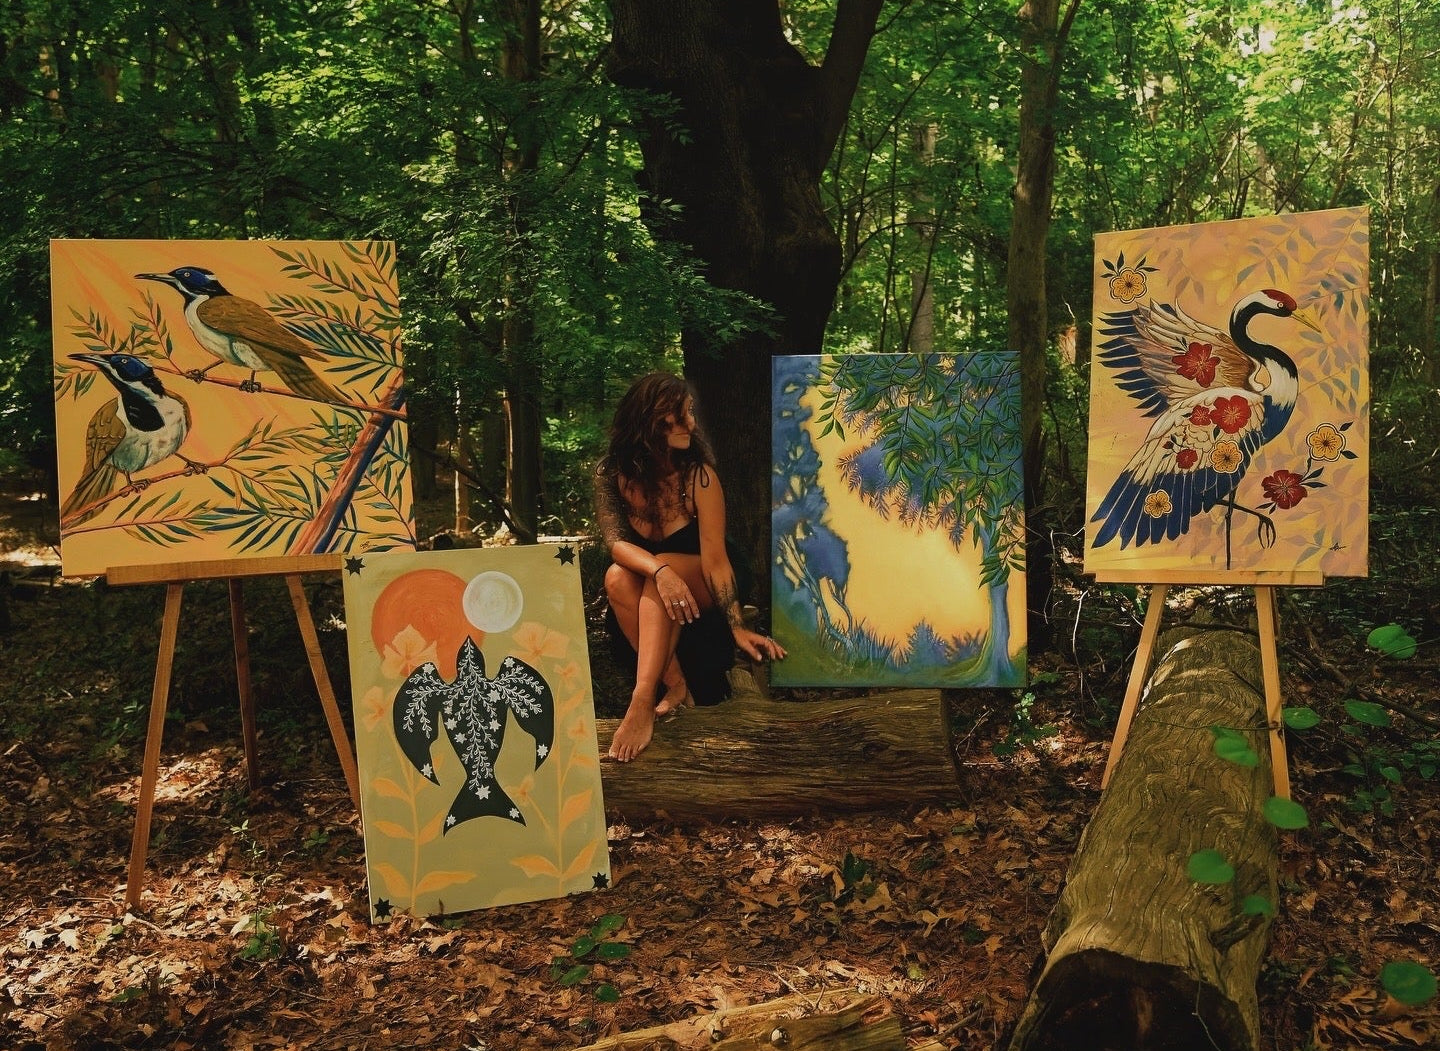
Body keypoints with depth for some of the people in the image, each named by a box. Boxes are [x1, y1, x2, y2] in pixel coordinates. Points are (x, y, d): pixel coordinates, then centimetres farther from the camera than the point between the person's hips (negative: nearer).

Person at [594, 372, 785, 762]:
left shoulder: (698, 474, -19)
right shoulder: (611, 472, -12)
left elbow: (714, 557, -22)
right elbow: (614, 541, -24)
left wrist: (737, 627, -32)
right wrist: (661, 572, -44)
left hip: (698, 597, -2)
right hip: (643, 601, 2)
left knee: (664, 565, -34)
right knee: (617, 576, -30)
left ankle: (642, 704, -45)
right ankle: (674, 685, -25)